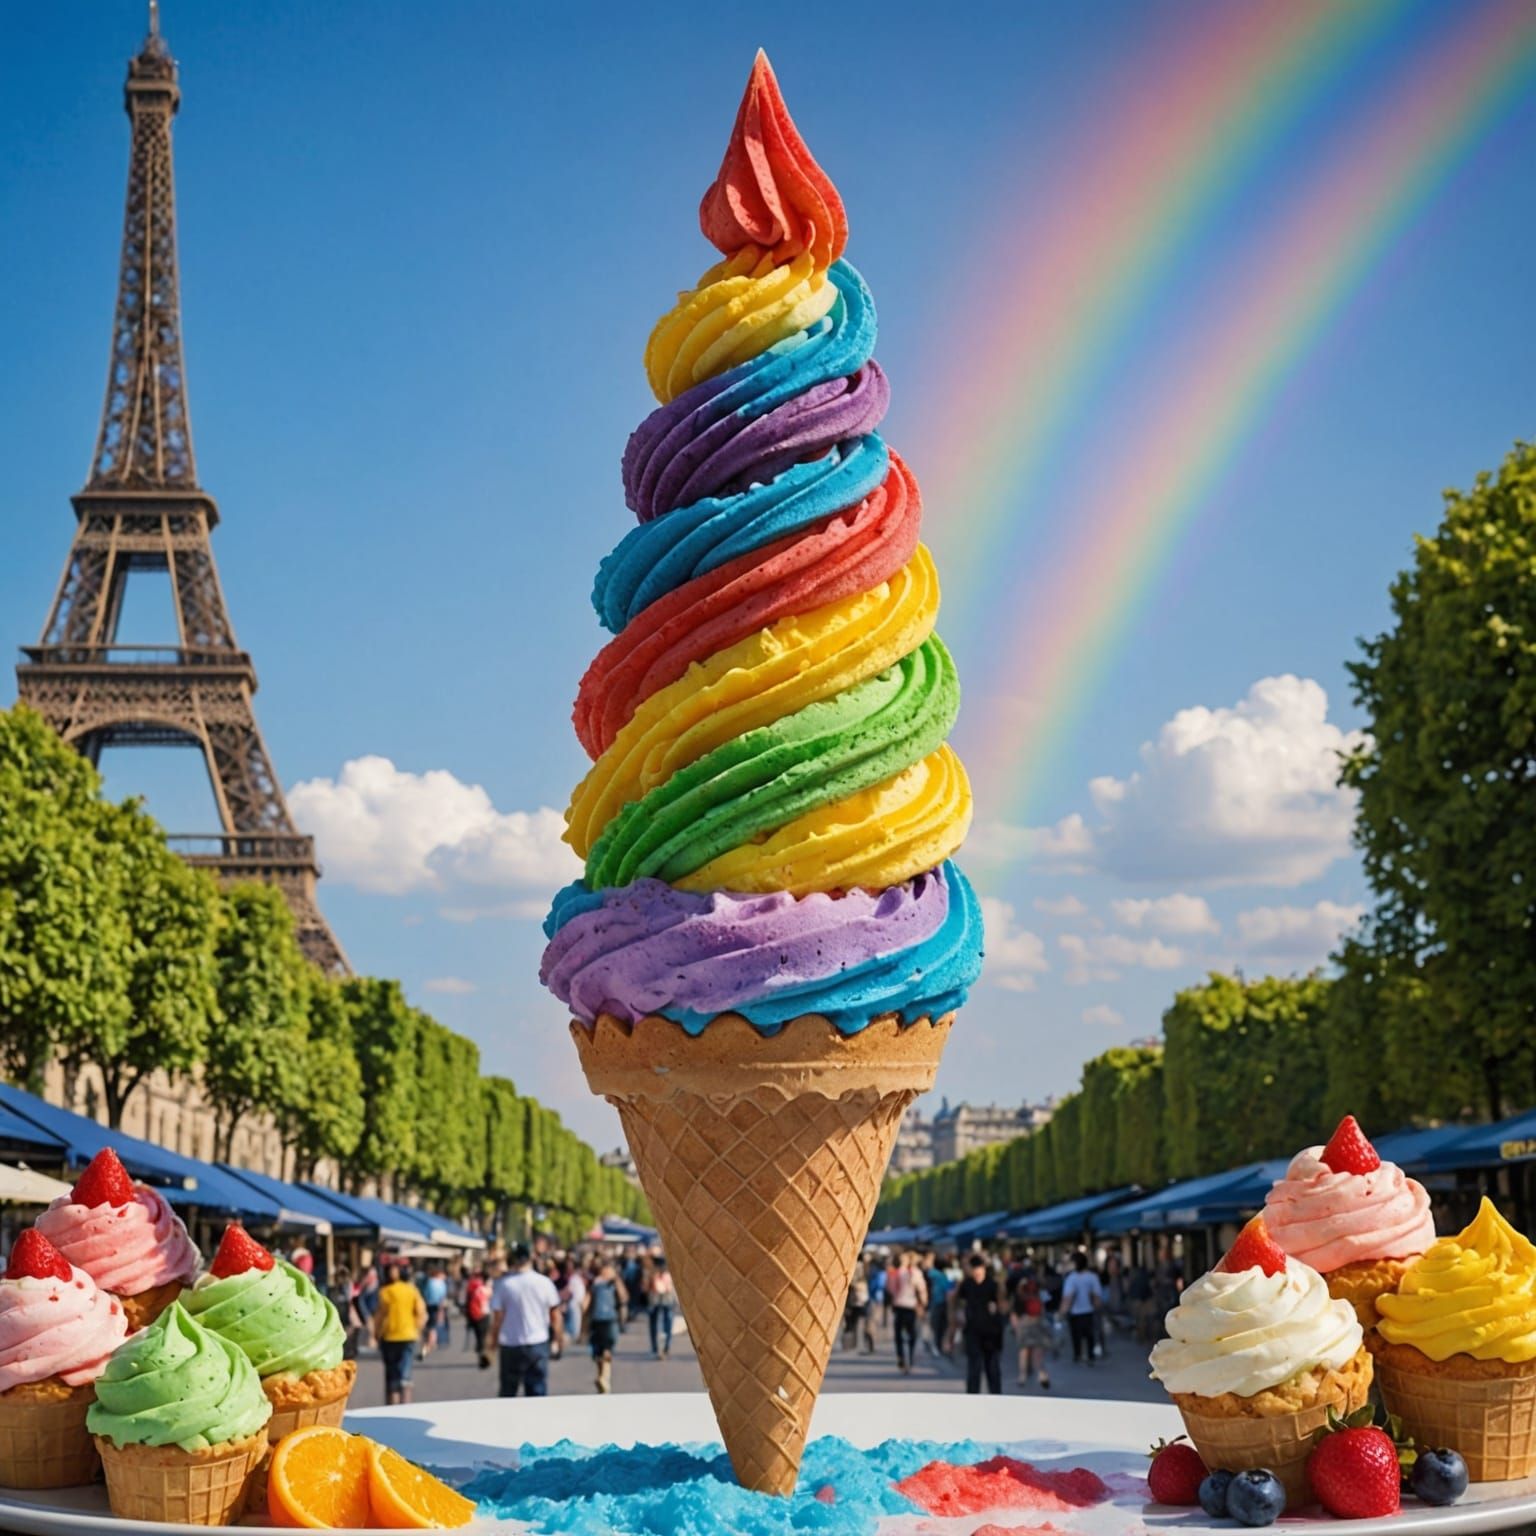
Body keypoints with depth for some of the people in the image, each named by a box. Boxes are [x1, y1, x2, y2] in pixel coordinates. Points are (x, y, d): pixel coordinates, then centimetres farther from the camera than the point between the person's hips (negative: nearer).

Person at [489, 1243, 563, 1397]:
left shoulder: (503, 1284, -8)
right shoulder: (544, 1282, -3)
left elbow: (497, 1318, -7)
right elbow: (555, 1316, 3)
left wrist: (495, 1343, 4)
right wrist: (557, 1338, 17)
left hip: (511, 1345, -1)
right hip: (538, 1343, 1)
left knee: (508, 1391, 14)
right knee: (538, 1391, 4)